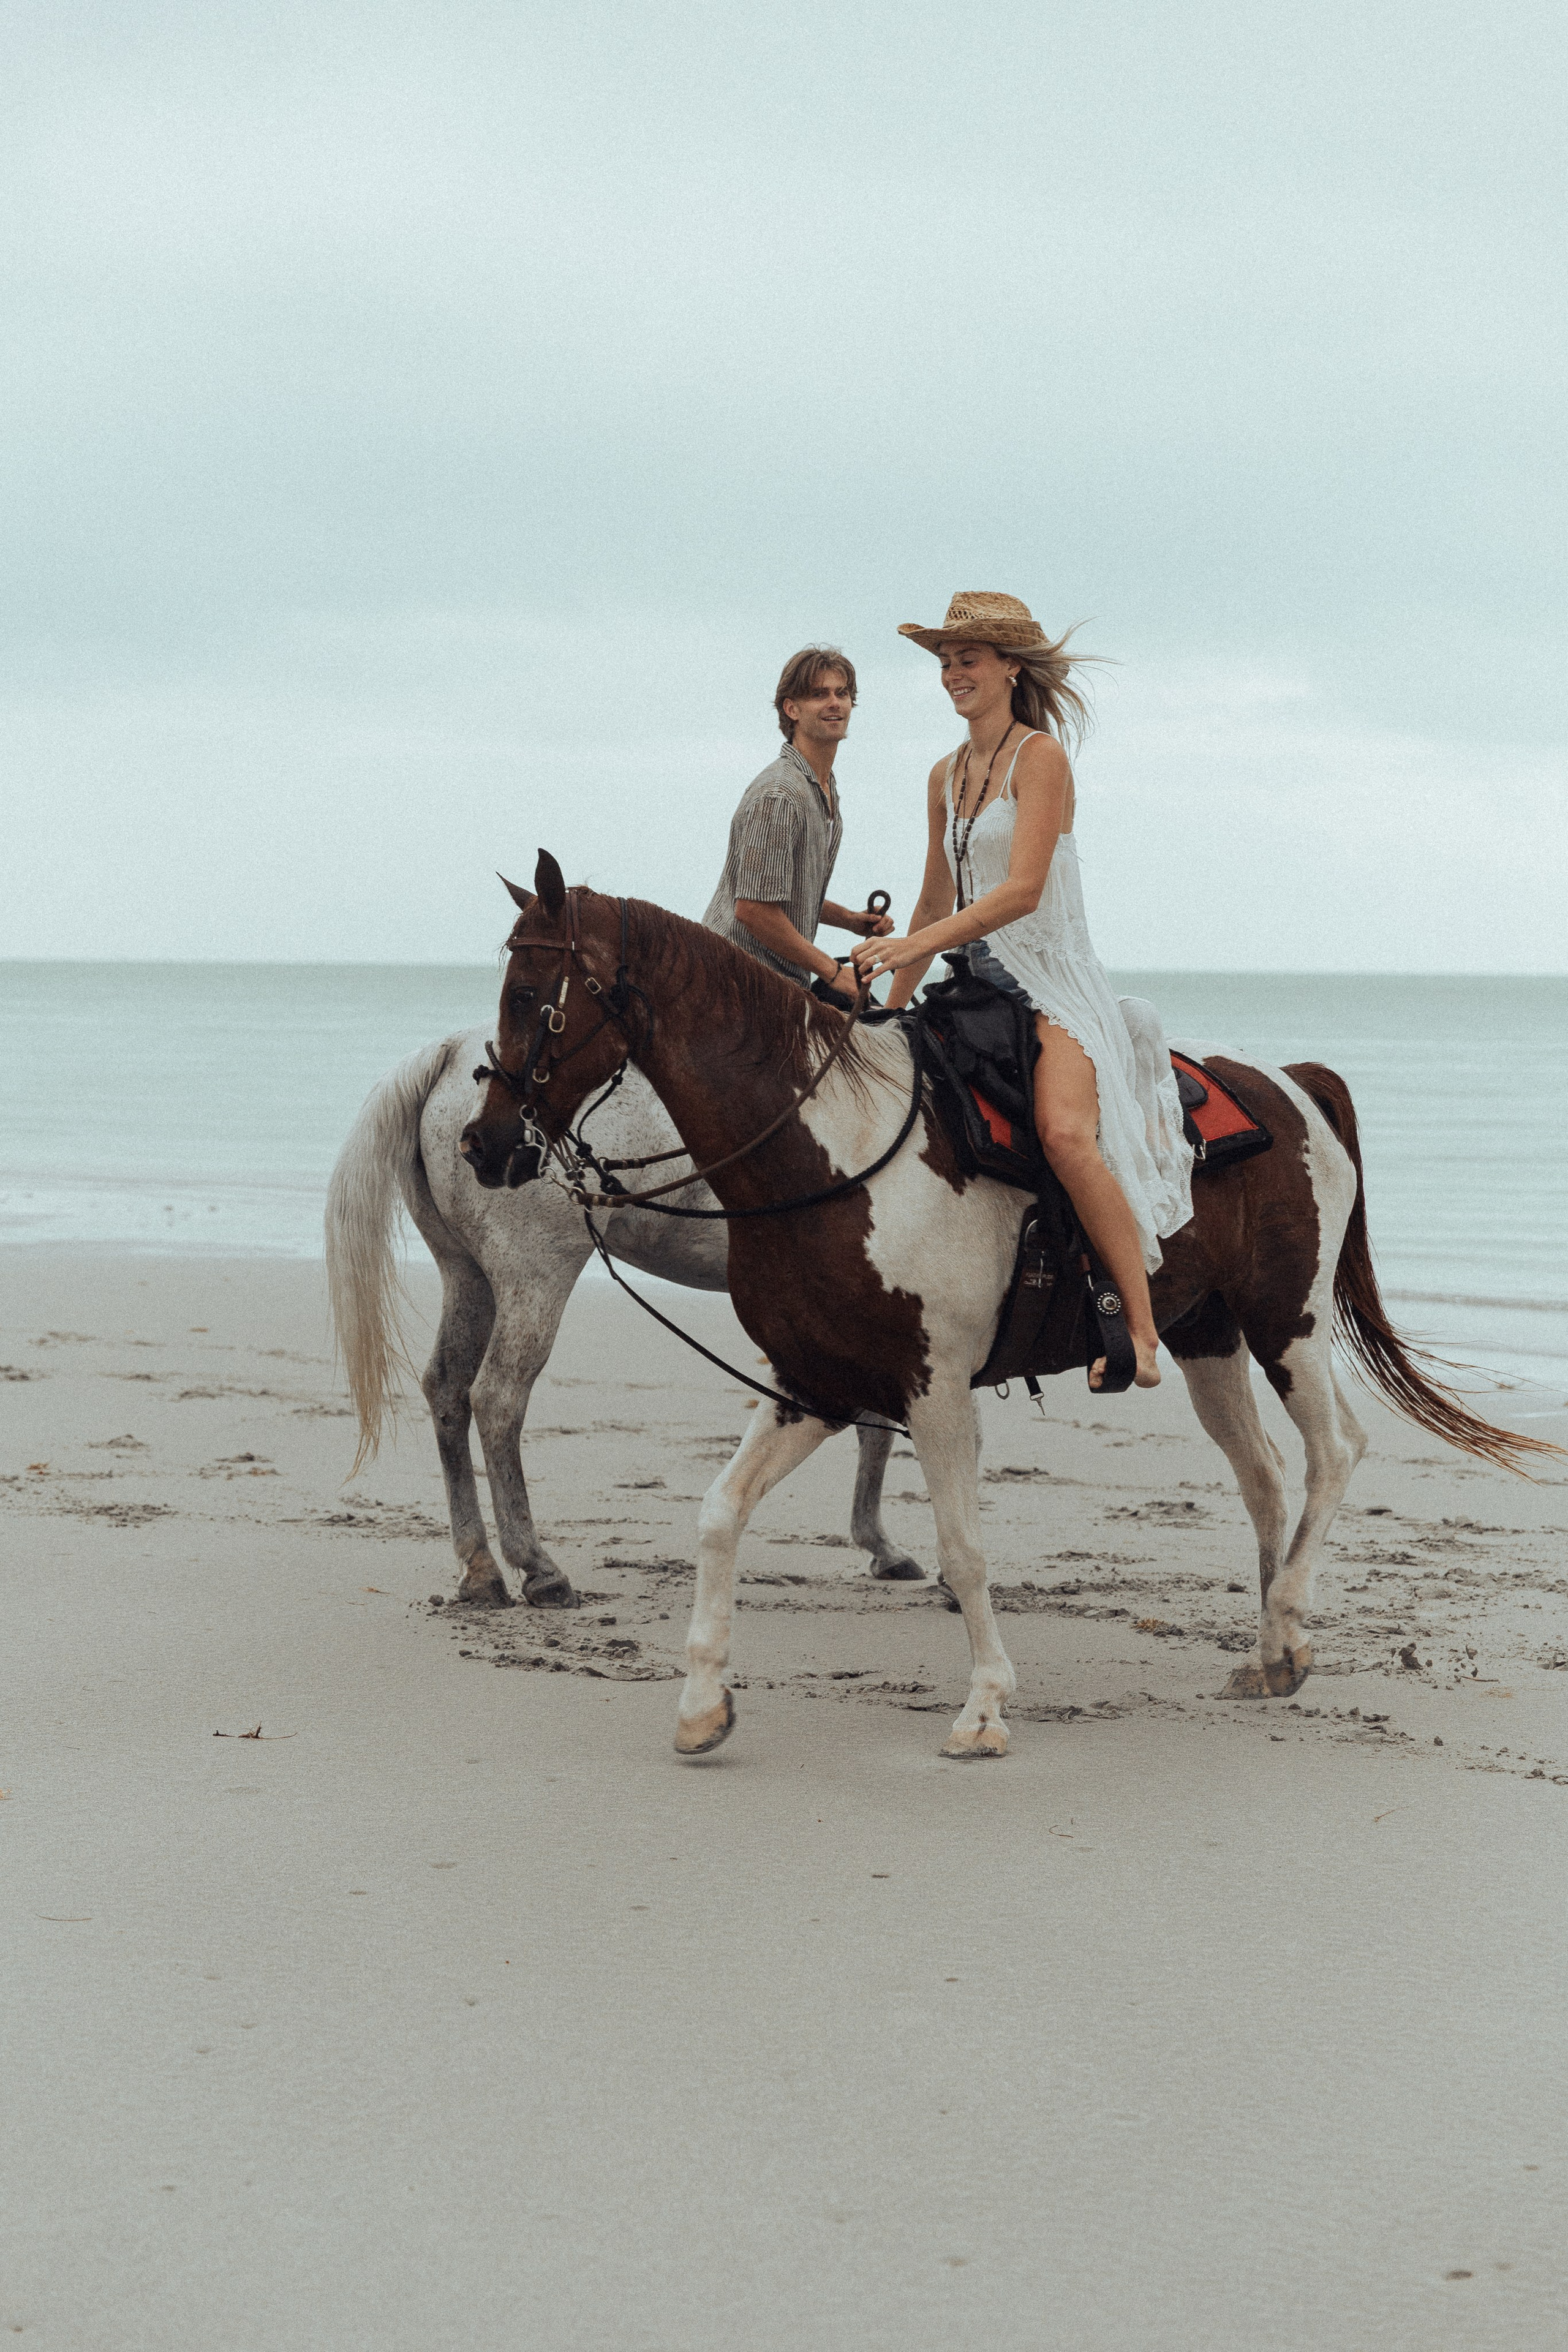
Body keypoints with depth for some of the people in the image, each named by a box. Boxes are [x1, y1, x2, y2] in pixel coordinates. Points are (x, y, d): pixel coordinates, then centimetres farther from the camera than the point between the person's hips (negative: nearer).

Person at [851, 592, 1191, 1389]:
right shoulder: (946, 777, 15)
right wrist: (893, 1004, 23)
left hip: (1056, 983, -8)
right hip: (983, 990, 8)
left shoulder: (1040, 756, -8)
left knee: (1065, 1131, -32)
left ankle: (1141, 1331, -30)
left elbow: (1022, 890, -18)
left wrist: (916, 943, -25)